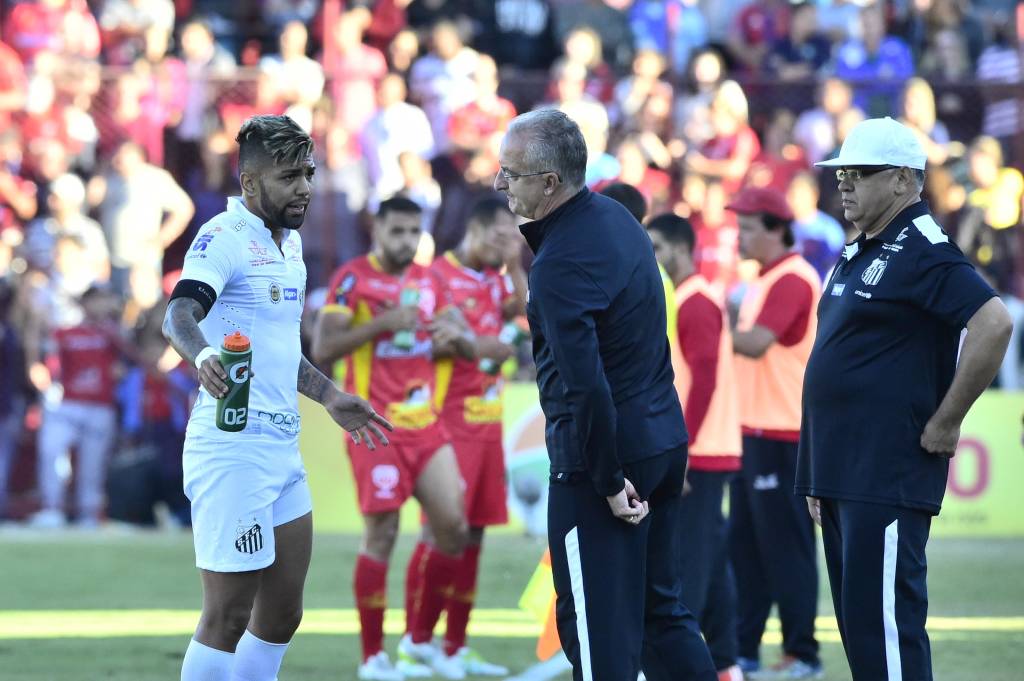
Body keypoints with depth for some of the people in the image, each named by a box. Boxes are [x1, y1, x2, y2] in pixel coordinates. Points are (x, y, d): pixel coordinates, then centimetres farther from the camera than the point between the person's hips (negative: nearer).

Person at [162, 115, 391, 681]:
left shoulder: (290, 241, 16)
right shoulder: (223, 237, -12)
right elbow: (180, 312, -30)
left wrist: (329, 397, 31)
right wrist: (202, 354, -50)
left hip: (282, 443, 9)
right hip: (232, 446, -9)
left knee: (282, 614, 11)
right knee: (229, 615, -8)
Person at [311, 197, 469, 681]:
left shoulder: (428, 281, 13)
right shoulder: (353, 278, -7)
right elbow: (322, 350, -13)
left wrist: (451, 338, 2)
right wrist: (382, 323, -21)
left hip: (426, 423, 6)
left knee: (452, 527, 1)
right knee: (381, 535, -5)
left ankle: (419, 640, 16)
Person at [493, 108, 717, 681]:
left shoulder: (560, 264, -21)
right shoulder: (616, 216, 7)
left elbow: (585, 385, -26)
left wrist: (609, 482, -18)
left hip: (601, 451, -9)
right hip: (665, 438, 9)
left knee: (597, 625, -2)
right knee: (661, 609, 17)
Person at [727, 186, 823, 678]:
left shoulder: (793, 280, -14)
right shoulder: (764, 281, 18)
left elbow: (756, 342, -25)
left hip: (783, 435, -10)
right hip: (754, 431, 10)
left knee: (785, 545, -6)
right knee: (744, 544, 11)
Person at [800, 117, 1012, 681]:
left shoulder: (923, 250, -11)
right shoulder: (858, 255, 19)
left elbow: (994, 324, -25)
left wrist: (945, 424, -19)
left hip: (888, 480, -10)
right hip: (842, 475, 10)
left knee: (882, 622, -13)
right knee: (857, 620, 11)